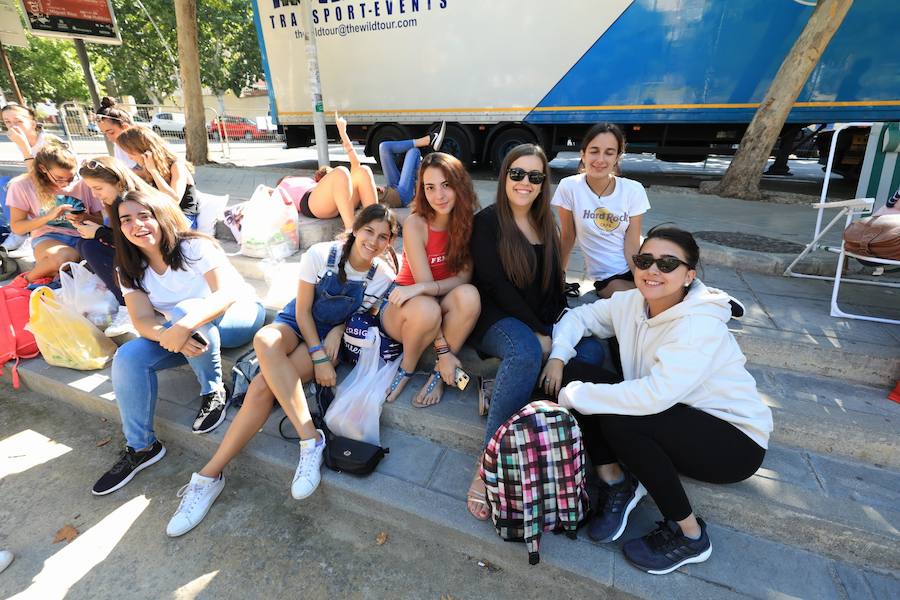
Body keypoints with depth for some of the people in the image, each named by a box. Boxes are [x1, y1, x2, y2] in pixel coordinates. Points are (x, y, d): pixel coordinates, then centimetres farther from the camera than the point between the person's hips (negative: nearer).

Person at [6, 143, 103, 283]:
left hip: (81, 237, 2)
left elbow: (100, 220, 6)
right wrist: (49, 216, -16)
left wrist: (86, 218, -18)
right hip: (47, 238, -1)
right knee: (67, 256, -39)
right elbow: (16, 227, 0)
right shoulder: (23, 185, -2)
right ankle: (29, 279, -6)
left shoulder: (83, 182, 0)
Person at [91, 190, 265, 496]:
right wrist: (171, 336, -36)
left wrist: (184, 326, -45)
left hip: (240, 315, -5)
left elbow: (227, 293, -30)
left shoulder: (196, 247, -17)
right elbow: (142, 320, -12)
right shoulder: (130, 270, 0)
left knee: (185, 310, -34)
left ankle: (213, 391, -17)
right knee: (128, 357, -16)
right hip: (192, 335, 6)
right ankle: (141, 447, -2)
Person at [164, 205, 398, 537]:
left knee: (262, 385, -28)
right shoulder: (320, 254, -13)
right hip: (296, 323, 1)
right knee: (264, 341, -37)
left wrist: (339, 330, -17)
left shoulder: (384, 277, -11)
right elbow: (303, 310, -9)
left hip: (331, 338, -1)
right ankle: (310, 438, -37)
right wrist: (319, 357, -18)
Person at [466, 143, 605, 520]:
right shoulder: (488, 221, -4)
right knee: (526, 353, -38)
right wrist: (538, 334, -17)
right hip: (499, 317, -5)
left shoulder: (545, 224, 15)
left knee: (592, 352, -22)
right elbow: (496, 285, -13)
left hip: (544, 321, 6)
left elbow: (555, 283, 15)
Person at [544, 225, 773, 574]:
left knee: (620, 421, -32)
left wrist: (573, 396, -30)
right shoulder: (632, 303, -8)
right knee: (583, 379, -11)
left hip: (735, 439, -6)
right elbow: (581, 316, 5)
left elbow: (654, 396, -38)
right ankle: (616, 482, 0)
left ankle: (689, 535, -9)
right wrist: (558, 356, -13)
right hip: (675, 421, 6)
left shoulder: (701, 325, -28)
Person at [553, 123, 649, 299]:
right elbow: (567, 237, -2)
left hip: (635, 269, 3)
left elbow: (631, 246, -8)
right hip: (607, 278, -2)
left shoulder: (633, 190, -6)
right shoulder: (569, 187, -11)